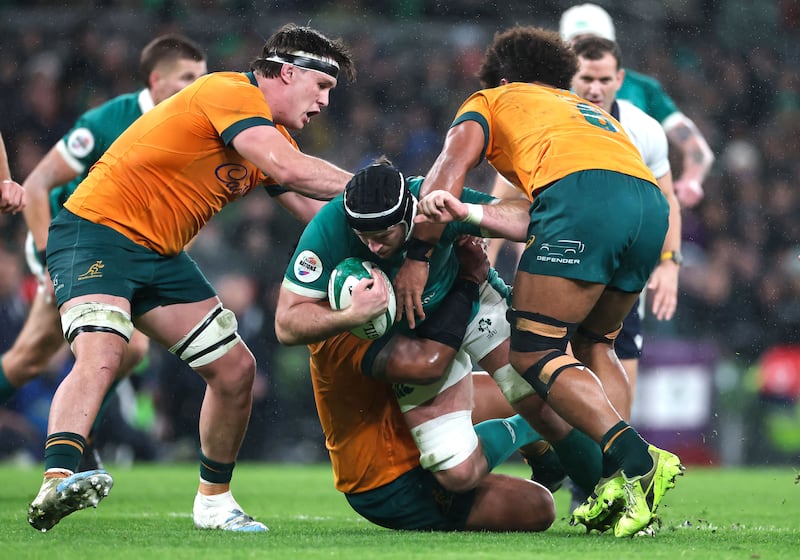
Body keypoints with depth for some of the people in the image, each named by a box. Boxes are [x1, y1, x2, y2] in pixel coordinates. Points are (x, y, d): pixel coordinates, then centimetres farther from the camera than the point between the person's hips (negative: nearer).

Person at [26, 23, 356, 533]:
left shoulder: (275, 137, 16)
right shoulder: (231, 92, -16)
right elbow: (289, 170, -28)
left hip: (161, 256, 10)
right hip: (98, 229, -10)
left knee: (236, 368, 7)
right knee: (100, 356, -32)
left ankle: (214, 501, 23)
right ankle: (57, 483, -49)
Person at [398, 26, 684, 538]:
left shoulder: (492, 100, 29)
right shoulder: (591, 112, 40)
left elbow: (448, 173, 11)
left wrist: (417, 256, 12)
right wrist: (470, 214, 10)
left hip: (584, 195, -6)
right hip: (651, 201, 6)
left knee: (534, 352, 0)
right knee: (594, 345, 24)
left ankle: (636, 460, -17)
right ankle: (619, 479, 6)